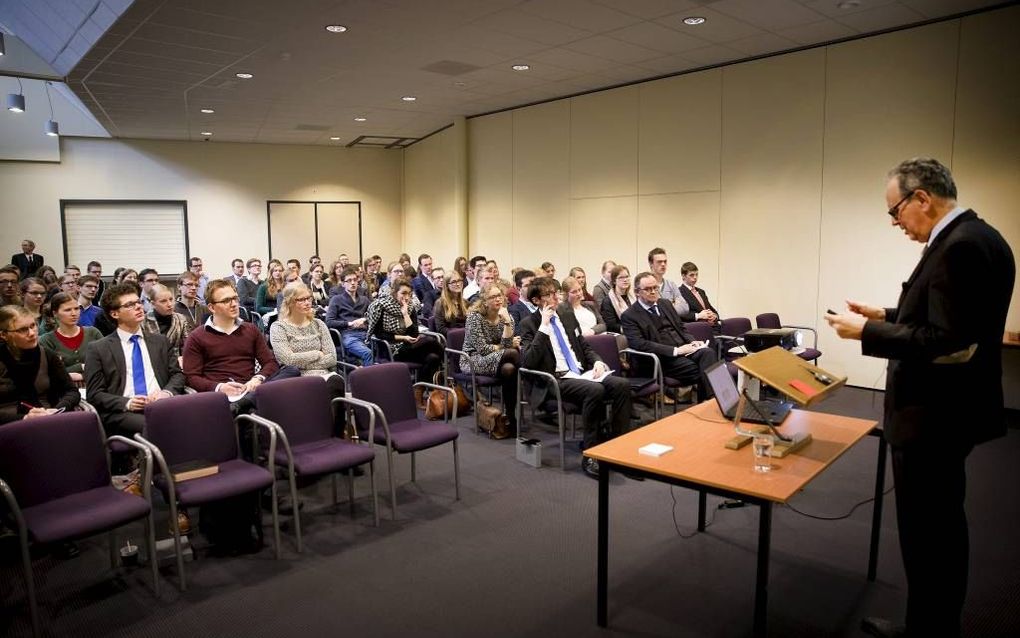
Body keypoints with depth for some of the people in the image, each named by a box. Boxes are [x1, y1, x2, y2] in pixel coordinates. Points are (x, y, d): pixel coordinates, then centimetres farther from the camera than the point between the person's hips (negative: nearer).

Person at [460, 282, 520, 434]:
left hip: (499, 360, 5)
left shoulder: (507, 316, 4)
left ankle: (511, 416, -20)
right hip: (473, 361, -5)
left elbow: (507, 344, -10)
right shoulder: (475, 316, -10)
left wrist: (507, 321, -19)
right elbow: (482, 348, -16)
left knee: (509, 369, -33)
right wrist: (502, 347, -7)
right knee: (513, 353, -29)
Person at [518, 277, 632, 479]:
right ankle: (590, 456, -23)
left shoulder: (567, 315, 17)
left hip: (582, 373, 6)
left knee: (622, 385, -20)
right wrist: (543, 326, -17)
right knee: (595, 390, -34)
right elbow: (528, 362, -15)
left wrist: (597, 361, 1)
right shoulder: (529, 323, -1)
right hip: (555, 381, -6)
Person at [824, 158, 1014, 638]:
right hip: (946, 411, 11)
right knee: (941, 528, 21)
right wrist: (886, 316, 11)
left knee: (925, 534, 4)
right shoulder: (973, 236, 10)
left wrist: (866, 332, -19)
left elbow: (945, 342, -27)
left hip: (933, 418, -11)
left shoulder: (960, 246, -22)